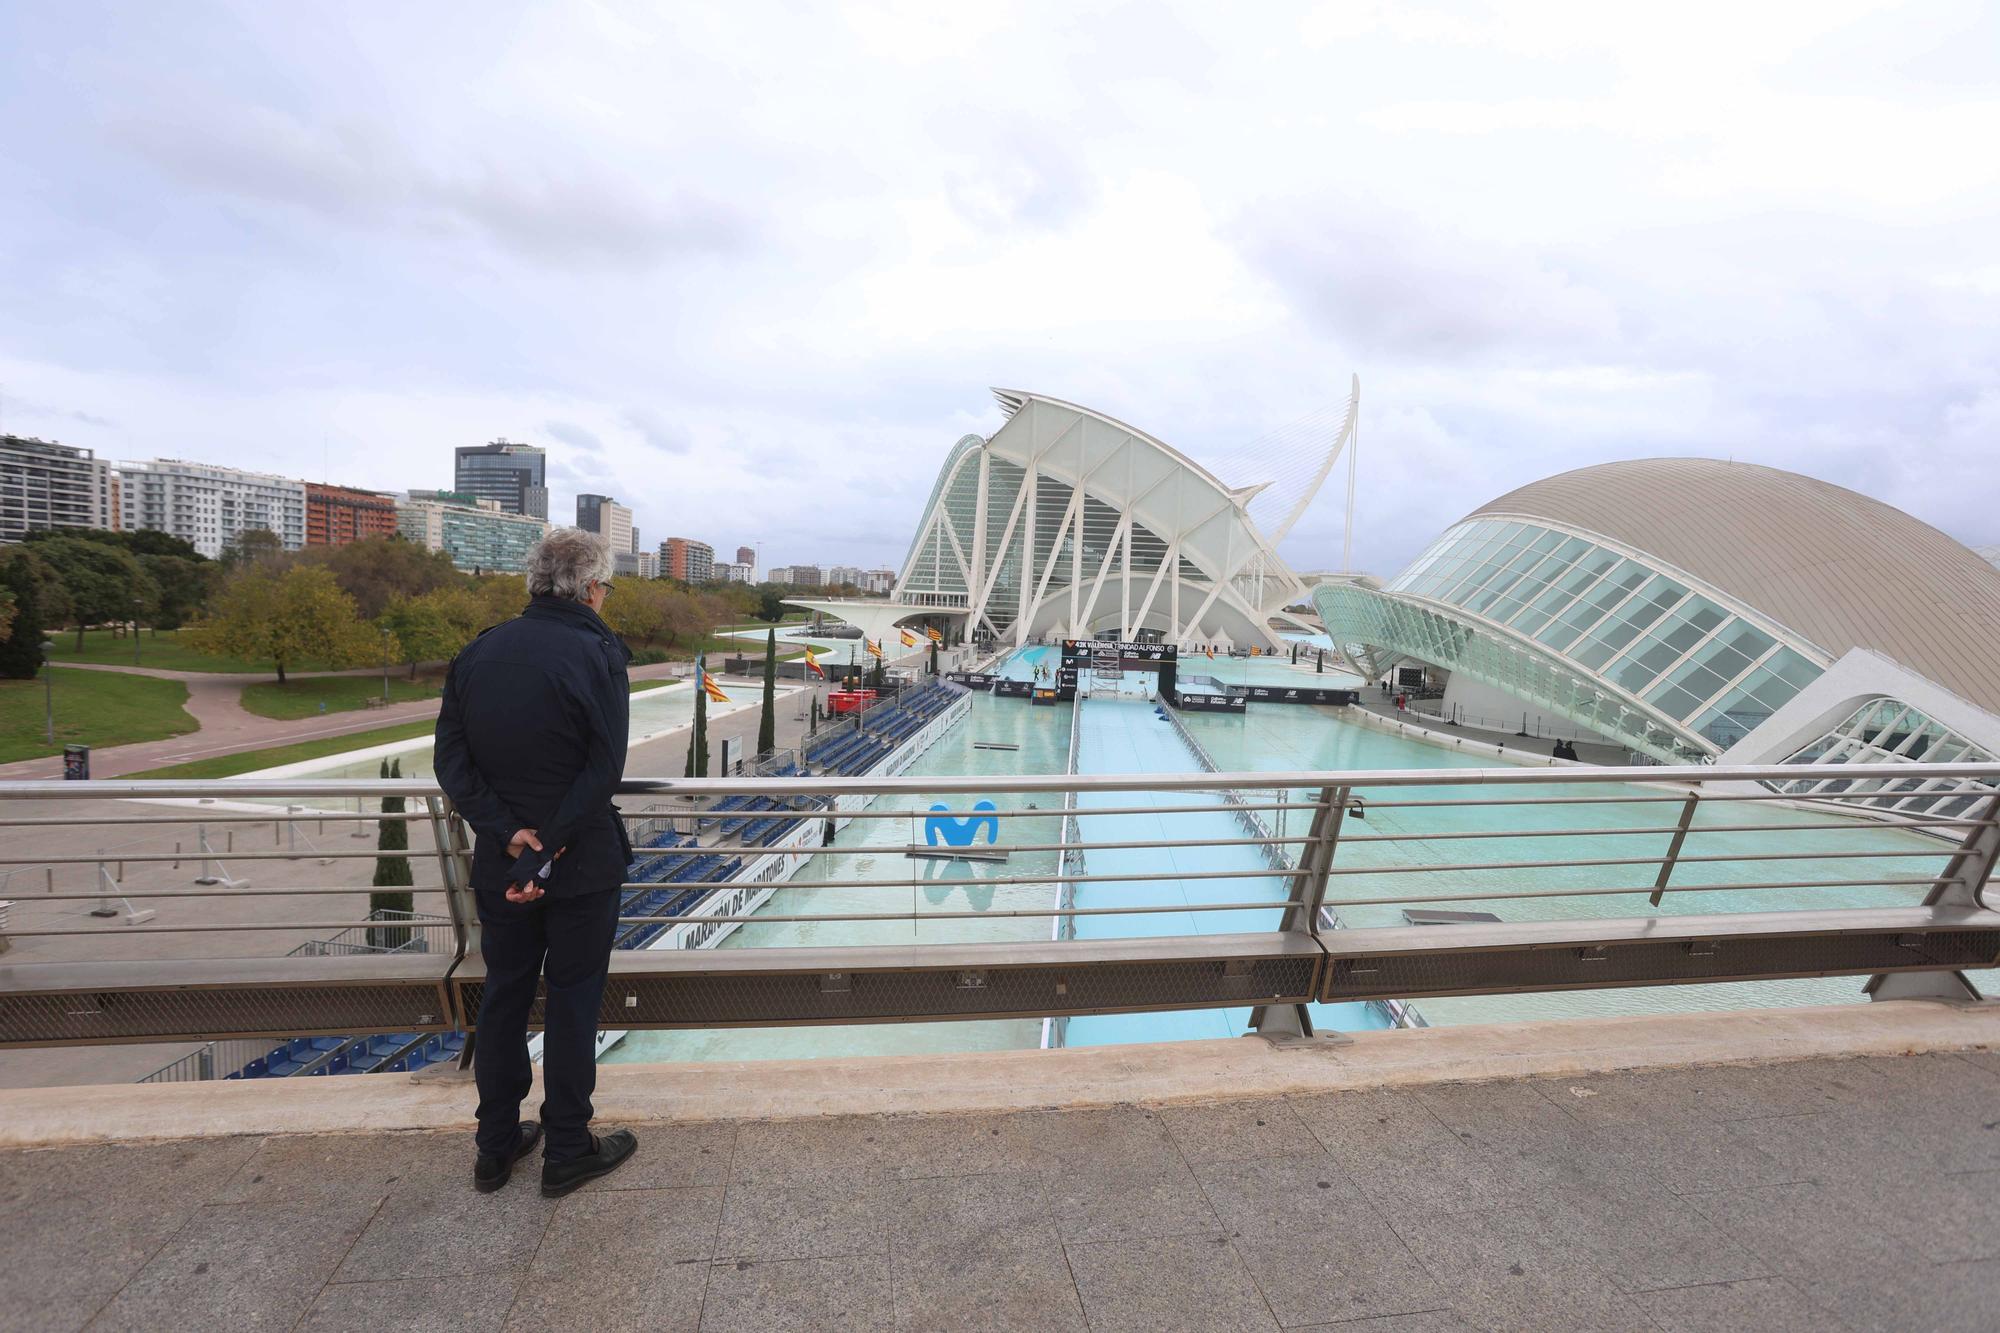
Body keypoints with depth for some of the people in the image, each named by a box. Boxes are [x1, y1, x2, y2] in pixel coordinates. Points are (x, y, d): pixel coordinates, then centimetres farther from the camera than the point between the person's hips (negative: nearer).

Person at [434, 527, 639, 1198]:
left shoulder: (477, 653, 3)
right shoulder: (596, 653, -14)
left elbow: (452, 760, -2)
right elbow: (603, 770, -21)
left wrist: (506, 833, -9)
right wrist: (547, 849, -16)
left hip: (499, 865, 5)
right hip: (582, 865, -5)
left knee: (503, 997, 19)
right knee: (573, 1000, 9)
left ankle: (496, 1148, 33)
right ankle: (567, 1153, 24)